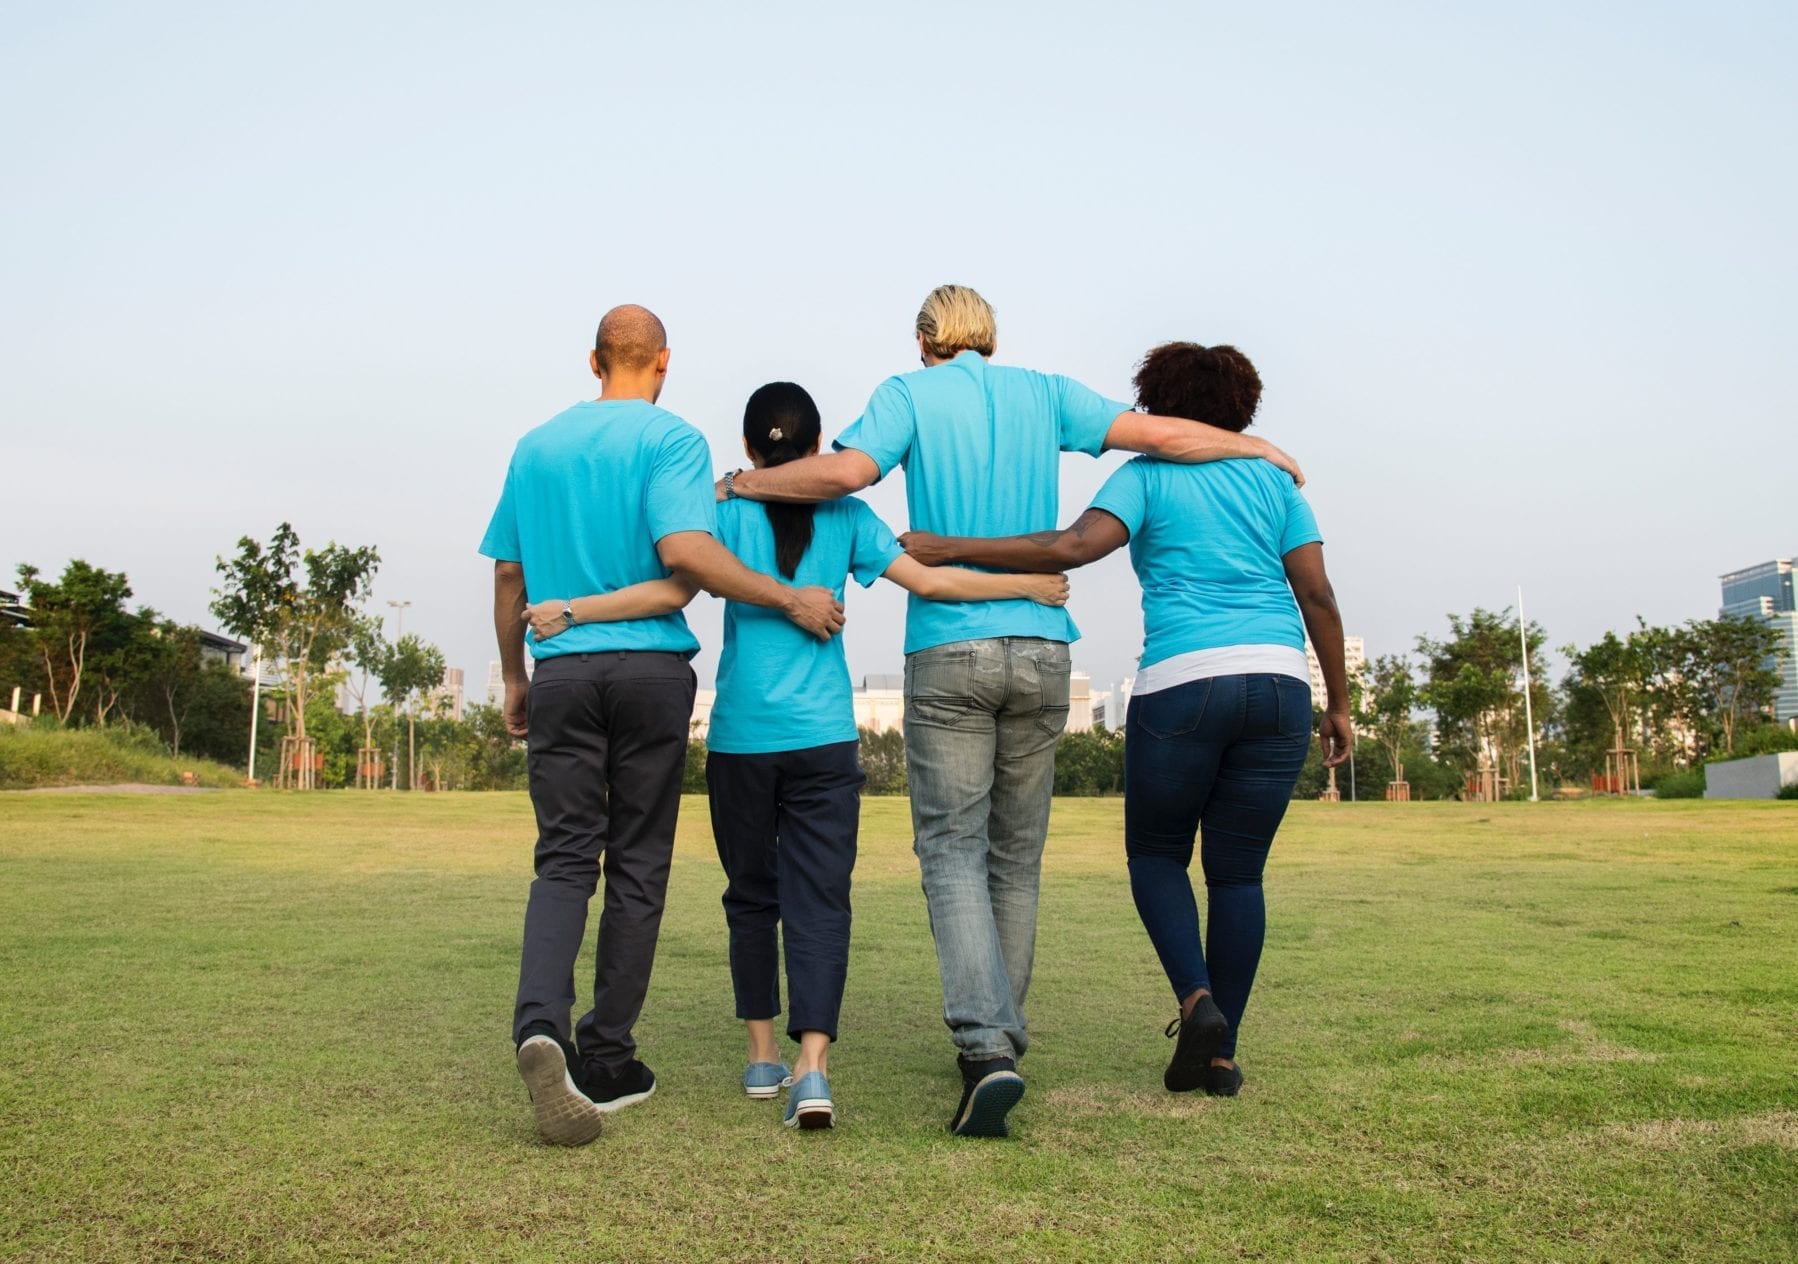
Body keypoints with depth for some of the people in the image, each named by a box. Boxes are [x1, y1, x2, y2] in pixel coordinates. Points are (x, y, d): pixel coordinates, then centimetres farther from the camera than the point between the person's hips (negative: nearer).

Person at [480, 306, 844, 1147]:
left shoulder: (536, 447, 14)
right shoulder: (672, 440, -1)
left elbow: (507, 576, 15)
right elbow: (682, 551, -17)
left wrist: (513, 678, 23)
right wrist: (790, 601, -11)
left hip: (561, 672, 3)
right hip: (651, 669, -3)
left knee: (563, 857, 1)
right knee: (637, 865, 6)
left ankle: (541, 1023, -23)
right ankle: (606, 1060, 12)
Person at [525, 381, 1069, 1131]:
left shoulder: (728, 511, 1)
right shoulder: (845, 515, 5)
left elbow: (673, 592, -10)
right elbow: (927, 580, 1)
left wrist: (572, 611, -5)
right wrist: (1029, 585, 10)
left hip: (741, 738, 0)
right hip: (823, 738, 0)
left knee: (752, 896, 14)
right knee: (819, 901, -1)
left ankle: (763, 1056, 21)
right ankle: (812, 1068, -15)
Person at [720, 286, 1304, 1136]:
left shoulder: (909, 394, 3)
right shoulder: (1043, 393, 12)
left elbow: (848, 470, -14)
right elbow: (1165, 436, 8)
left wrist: (745, 482, 1)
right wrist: (1263, 449, 24)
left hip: (948, 652, -3)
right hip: (1041, 648, 3)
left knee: (953, 852, -3)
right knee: (1016, 857, 13)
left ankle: (986, 1045, -19)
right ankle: (999, 1036, 24)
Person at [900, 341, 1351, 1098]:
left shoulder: (1146, 477, 5)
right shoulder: (1272, 480, 16)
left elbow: (1076, 546, -13)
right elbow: (1318, 595, 10)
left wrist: (949, 548, -10)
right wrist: (1339, 703, 16)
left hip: (1182, 686, -3)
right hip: (1278, 683, 4)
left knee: (1155, 853, 17)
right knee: (1237, 872, 13)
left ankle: (1197, 1000, -5)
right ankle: (1221, 1054, 12)